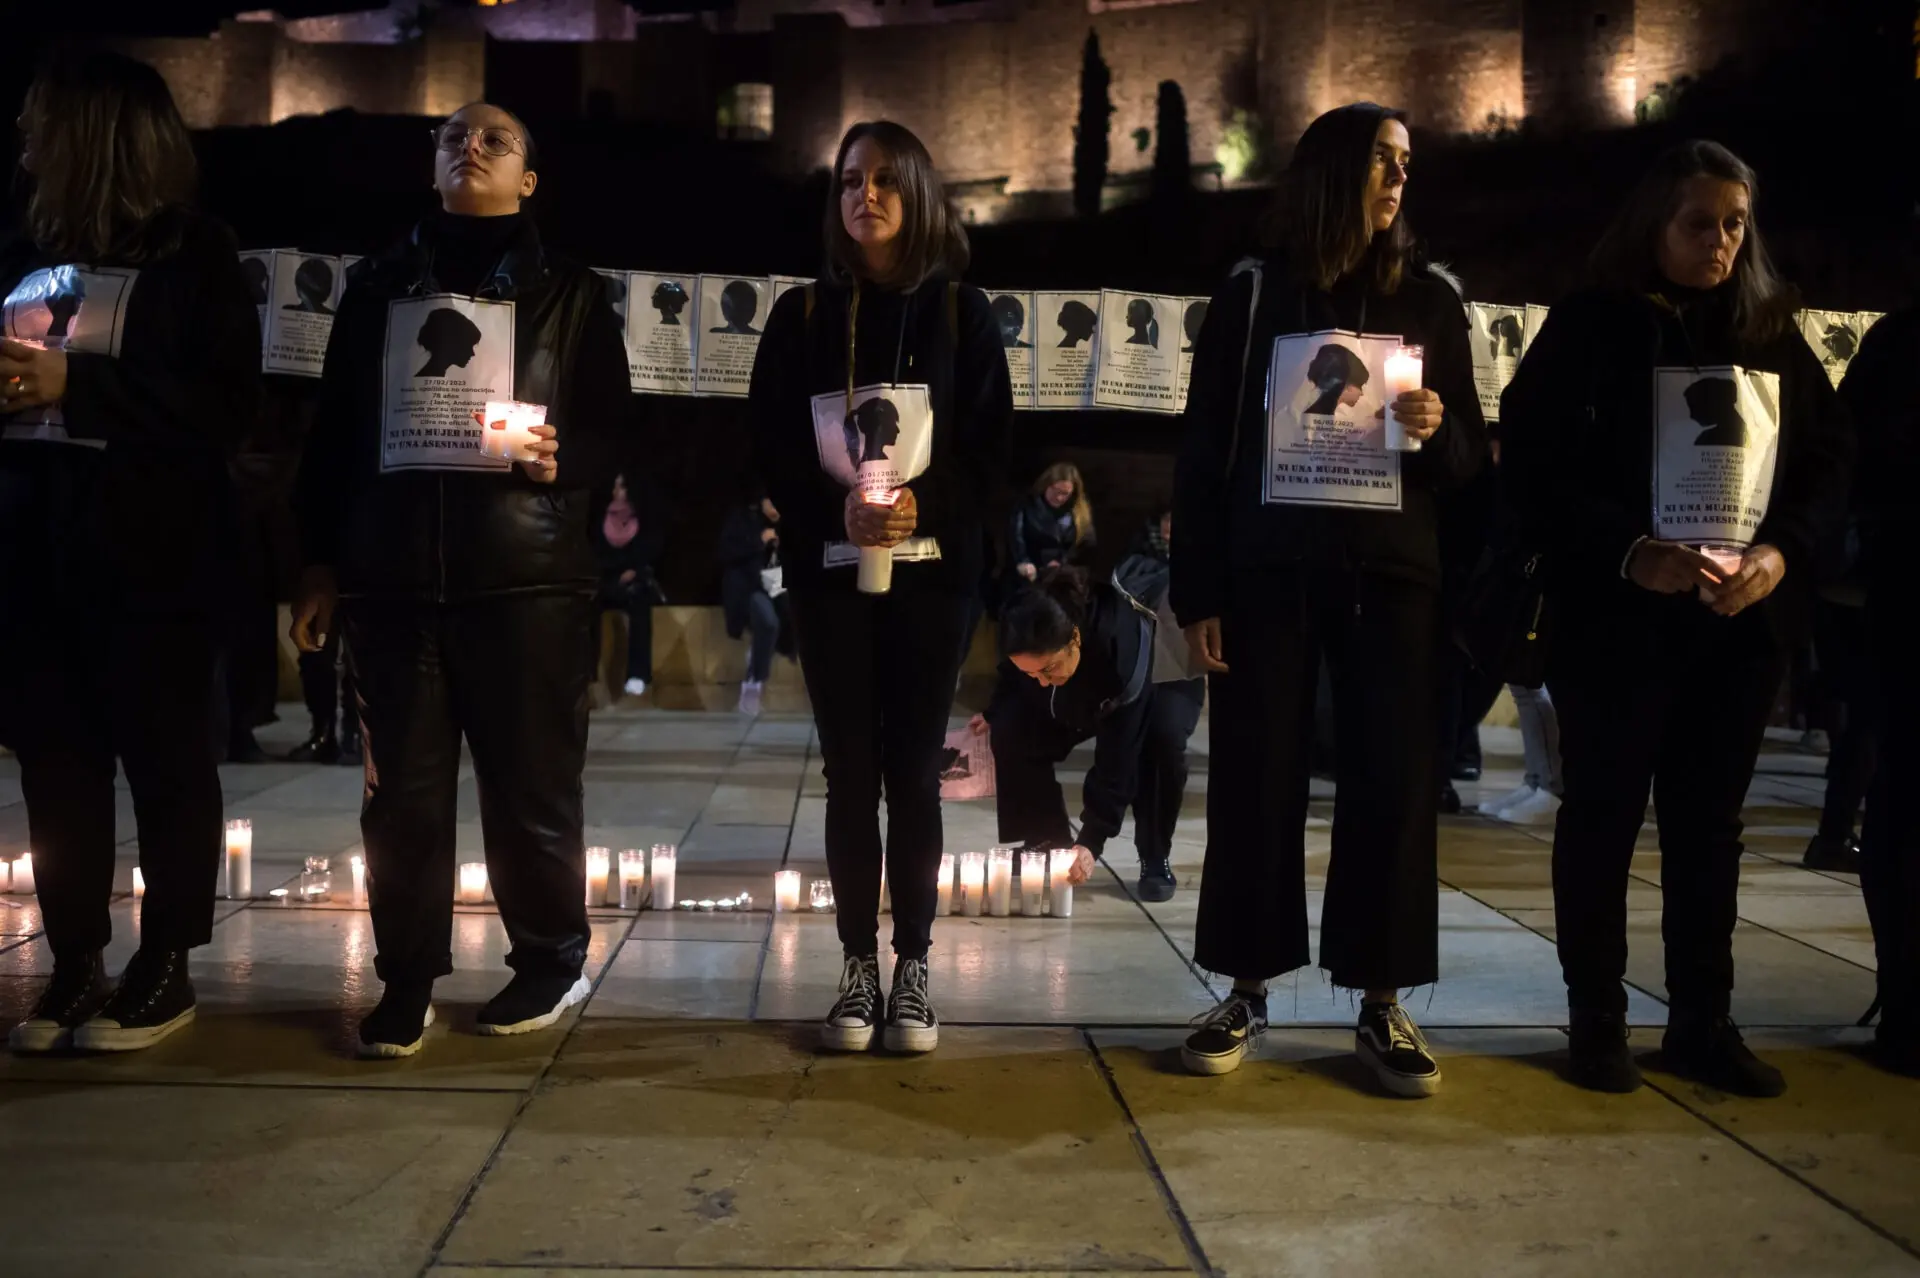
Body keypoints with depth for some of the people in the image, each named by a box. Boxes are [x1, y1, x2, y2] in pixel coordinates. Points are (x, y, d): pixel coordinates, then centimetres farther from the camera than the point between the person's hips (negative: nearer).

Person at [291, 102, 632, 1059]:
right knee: (401, 790, 3)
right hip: (392, 574, 2)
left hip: (524, 575, -2)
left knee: (529, 785, 1)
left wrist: (562, 460, -15)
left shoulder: (569, 293, 10)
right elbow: (335, 430, 15)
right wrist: (321, 561, 9)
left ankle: (550, 961, 17)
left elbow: (612, 437, 7)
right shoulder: (378, 286, 16)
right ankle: (406, 980, 14)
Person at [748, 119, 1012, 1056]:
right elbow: (770, 450, 2)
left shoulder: (962, 313, 5)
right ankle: (859, 968, 10)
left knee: (915, 772, 1)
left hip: (931, 571, -1)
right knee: (851, 773, 2)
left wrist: (923, 508, -18)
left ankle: (913, 969, 9)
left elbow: (991, 451, 1)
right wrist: (838, 509, -16)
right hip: (829, 572, 1)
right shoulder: (801, 315, 7)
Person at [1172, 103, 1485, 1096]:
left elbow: (1471, 450, 12)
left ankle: (1382, 1005, 8)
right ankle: (1248, 992, 12)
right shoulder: (1253, 297, 5)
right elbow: (1203, 453, 3)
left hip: (1391, 574, 2)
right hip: (1270, 573, -1)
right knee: (1257, 779, 0)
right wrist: (1198, 593, -4)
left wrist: (1437, 432, -13)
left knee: (1393, 781, -1)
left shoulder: (1427, 298, 10)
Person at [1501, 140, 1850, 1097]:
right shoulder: (1589, 327, -1)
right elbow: (1533, 463, -8)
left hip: (1742, 617, 4)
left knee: (1709, 822, 9)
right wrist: (1629, 552, -20)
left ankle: (1703, 1021, 19)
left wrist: (1782, 552, -10)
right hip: (1617, 614, -3)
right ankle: (1597, 1019, 14)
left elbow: (1829, 460, 9)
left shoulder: (1775, 335, 10)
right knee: (1603, 815, 3)